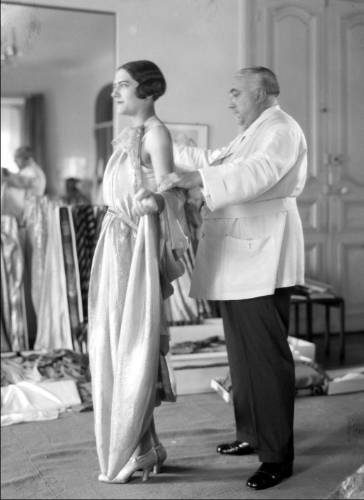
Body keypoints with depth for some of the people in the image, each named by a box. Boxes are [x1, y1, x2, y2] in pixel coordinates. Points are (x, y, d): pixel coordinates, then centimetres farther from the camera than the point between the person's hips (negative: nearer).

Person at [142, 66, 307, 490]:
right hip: (238, 262, 10)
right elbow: (213, 161, 31)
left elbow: (257, 173, -26)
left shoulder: (281, 130, -8)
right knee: (242, 352, 16)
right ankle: (251, 434, 28)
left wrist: (194, 179, -34)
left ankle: (278, 456, 0)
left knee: (266, 356, -7)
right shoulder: (252, 135, 24)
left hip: (261, 261, -10)